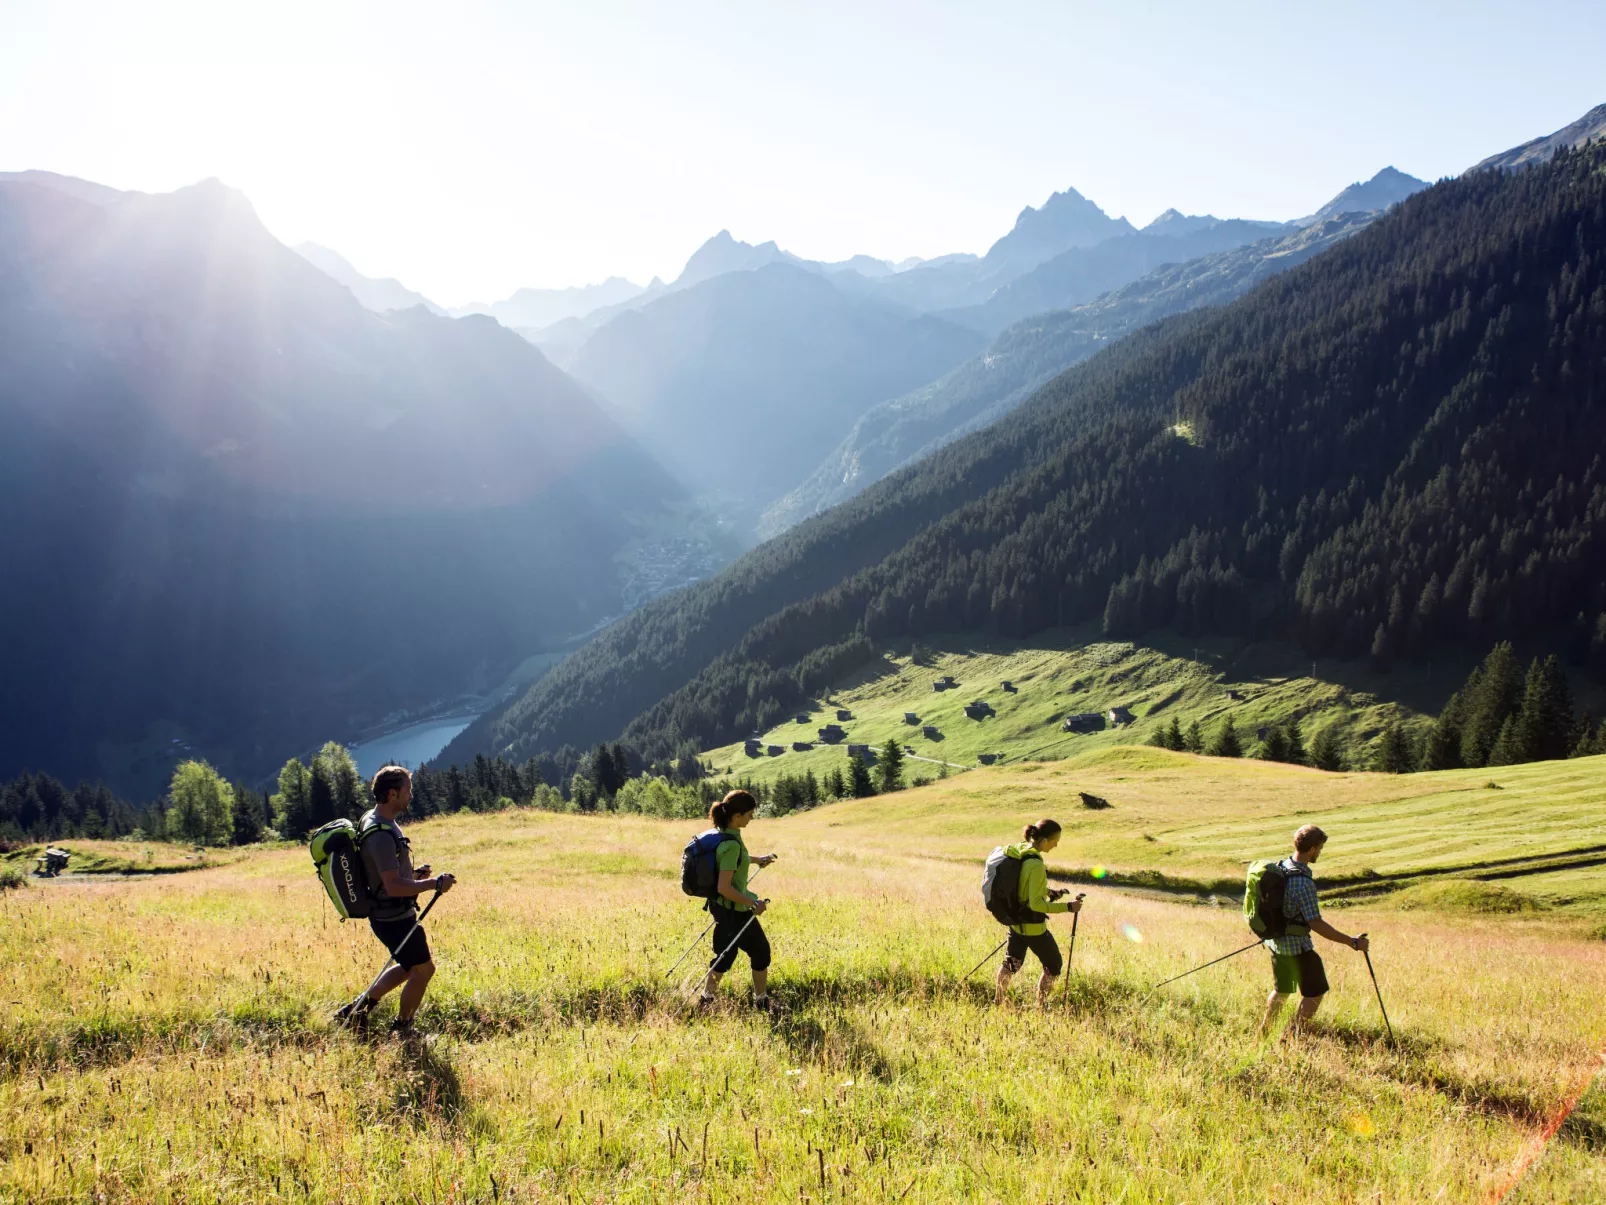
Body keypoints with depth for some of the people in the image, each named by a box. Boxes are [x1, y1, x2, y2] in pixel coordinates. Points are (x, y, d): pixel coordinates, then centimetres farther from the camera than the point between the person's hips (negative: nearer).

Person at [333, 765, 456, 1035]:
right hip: (395, 918, -10)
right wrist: (434, 884, -22)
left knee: (411, 967, 24)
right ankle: (401, 1029, 23)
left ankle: (361, 1007, 29)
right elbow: (393, 886, -30)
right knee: (423, 969, 7)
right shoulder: (381, 835, -27)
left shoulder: (372, 820, 6)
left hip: (388, 914, 10)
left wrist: (413, 874, 10)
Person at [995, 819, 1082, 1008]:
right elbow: (1036, 904, -28)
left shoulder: (1018, 851, -2)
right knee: (1054, 966, 13)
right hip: (1033, 927, -8)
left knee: (1012, 963, 25)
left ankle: (998, 1001, 35)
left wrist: (1050, 893, 12)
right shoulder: (1036, 866, -29)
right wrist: (1067, 907, -23)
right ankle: (1041, 1005, 20)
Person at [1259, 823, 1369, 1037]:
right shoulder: (1303, 882, -28)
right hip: (1297, 945, -8)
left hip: (1276, 941, 8)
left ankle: (1263, 1033, 32)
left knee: (1281, 990, 24)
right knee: (1314, 994, 8)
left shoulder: (1280, 867, -1)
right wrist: (1352, 942, -24)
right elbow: (1315, 924, -28)